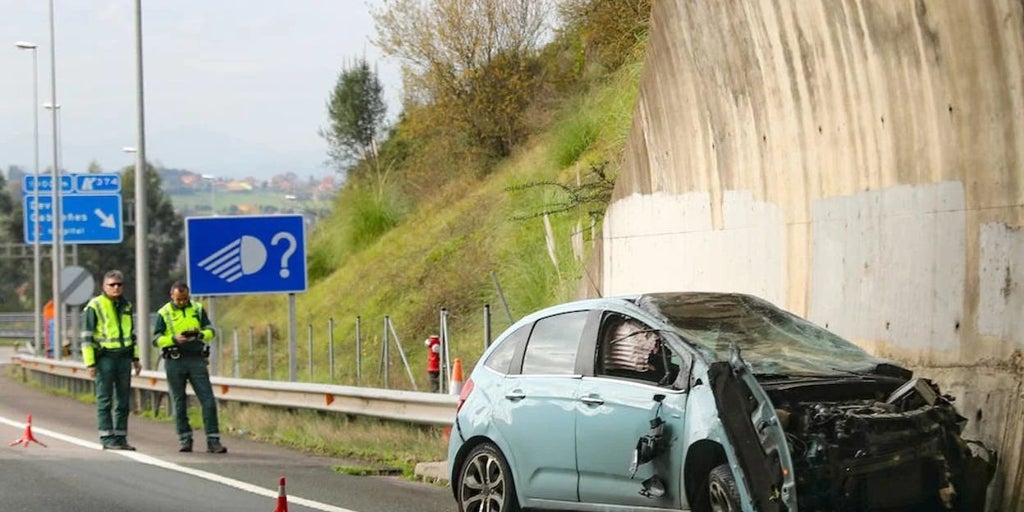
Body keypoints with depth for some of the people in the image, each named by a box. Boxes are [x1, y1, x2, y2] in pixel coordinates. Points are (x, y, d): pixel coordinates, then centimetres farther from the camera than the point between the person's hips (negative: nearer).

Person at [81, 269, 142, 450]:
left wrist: (135, 358, 21)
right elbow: (86, 337, -6)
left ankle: (121, 437, 12)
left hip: (124, 357, 6)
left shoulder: (126, 305, 14)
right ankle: (107, 438, -2)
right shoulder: (94, 306, -5)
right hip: (105, 357, -6)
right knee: (104, 400, -3)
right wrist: (90, 363, -11)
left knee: (123, 401, 7)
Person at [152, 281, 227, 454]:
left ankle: (213, 441, -4)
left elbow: (210, 331, 8)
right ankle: (185, 440, 13)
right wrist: (174, 339, -19)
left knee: (208, 400, -6)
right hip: (174, 360, -1)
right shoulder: (164, 313, 4)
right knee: (179, 403, 4)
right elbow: (156, 339, 0)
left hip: (197, 359, 1)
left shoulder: (198, 309, 10)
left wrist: (200, 334, -15)